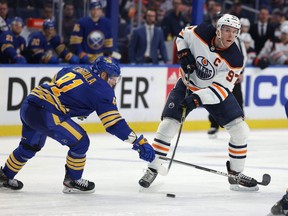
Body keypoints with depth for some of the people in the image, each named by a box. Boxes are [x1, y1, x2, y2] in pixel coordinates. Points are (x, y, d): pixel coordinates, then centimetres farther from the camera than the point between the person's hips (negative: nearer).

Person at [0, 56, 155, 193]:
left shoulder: (75, 69, 18)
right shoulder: (102, 90, -3)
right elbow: (113, 123, -7)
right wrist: (139, 143, -6)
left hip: (28, 104, 9)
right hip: (45, 113, -9)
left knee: (30, 145, 30)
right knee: (80, 142, 2)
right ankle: (72, 182, 15)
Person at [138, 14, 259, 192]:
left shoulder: (235, 59, -25)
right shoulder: (201, 32, -22)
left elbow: (221, 89, -28)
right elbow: (182, 35, 1)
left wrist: (197, 99, -39)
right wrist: (184, 54, -16)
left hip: (215, 91, 0)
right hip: (188, 84, 0)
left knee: (240, 130, -9)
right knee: (167, 125, -13)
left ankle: (236, 175, 8)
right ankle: (153, 169, 1)